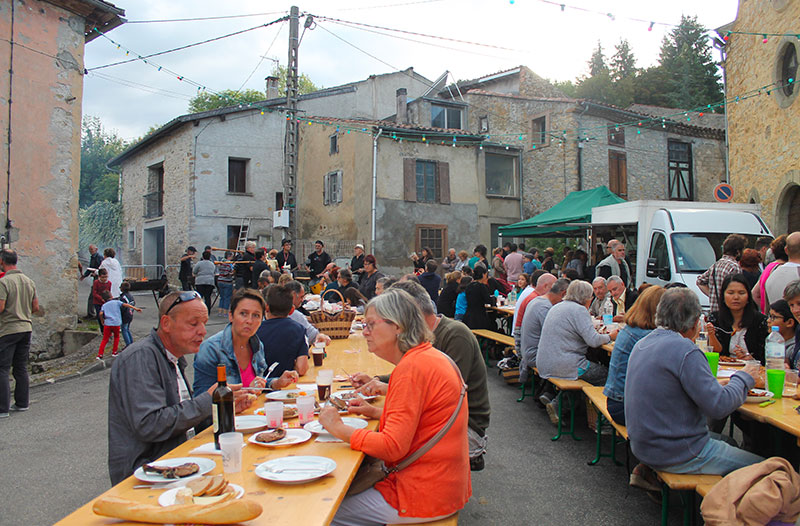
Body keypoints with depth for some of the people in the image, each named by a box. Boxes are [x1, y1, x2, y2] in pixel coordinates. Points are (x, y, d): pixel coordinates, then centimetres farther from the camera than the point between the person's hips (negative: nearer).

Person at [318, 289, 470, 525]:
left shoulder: (412, 368, -22)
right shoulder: (432, 356, 8)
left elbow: (392, 447, -24)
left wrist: (338, 428, -14)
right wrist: (377, 412, 10)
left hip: (424, 494, -9)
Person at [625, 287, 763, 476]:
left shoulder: (642, 344, 4)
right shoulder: (684, 350, -21)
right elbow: (719, 406, -20)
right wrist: (743, 378, -4)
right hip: (676, 453, -9)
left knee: (727, 440, 24)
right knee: (761, 467, 4)